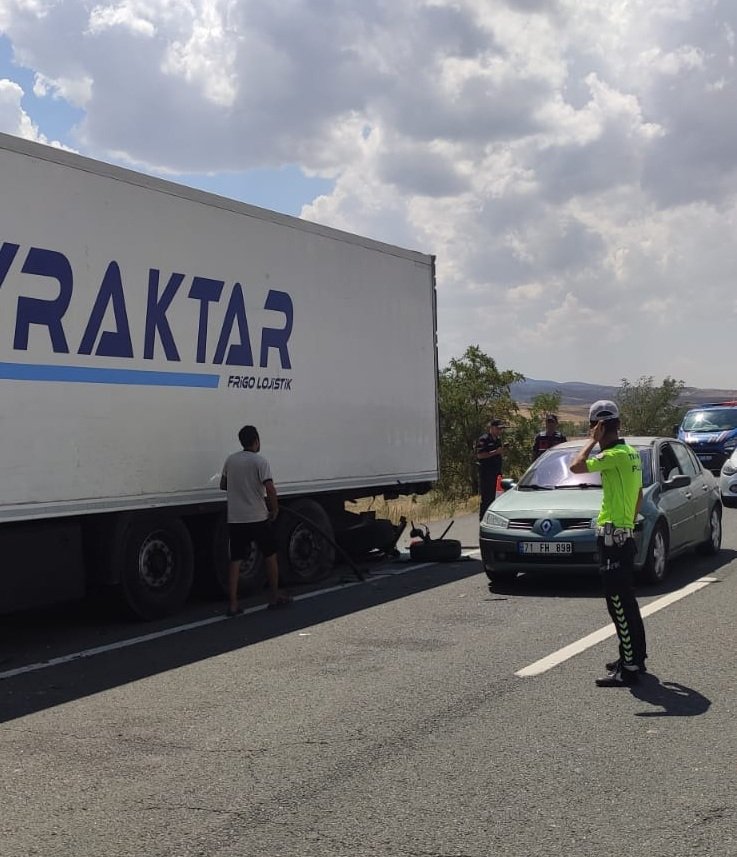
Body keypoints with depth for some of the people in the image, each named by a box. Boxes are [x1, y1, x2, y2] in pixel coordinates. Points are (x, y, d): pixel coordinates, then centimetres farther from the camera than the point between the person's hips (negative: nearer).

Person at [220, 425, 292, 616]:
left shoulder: (230, 460, 5)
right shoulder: (260, 461, -12)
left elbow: (223, 485, 17)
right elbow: (270, 489, -20)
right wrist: (275, 510, -6)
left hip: (235, 519, 4)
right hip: (258, 518, -4)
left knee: (235, 560, 6)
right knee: (270, 556, 13)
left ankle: (233, 604, 3)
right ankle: (275, 597, 22)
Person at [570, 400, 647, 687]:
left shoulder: (615, 455, -18)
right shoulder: (631, 453, 13)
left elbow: (576, 466, -25)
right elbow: (639, 495, 21)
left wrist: (593, 440, -13)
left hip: (612, 536, -10)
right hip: (625, 534, 10)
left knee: (619, 604, -7)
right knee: (626, 601, 18)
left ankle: (629, 669, -4)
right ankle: (634, 656, 28)